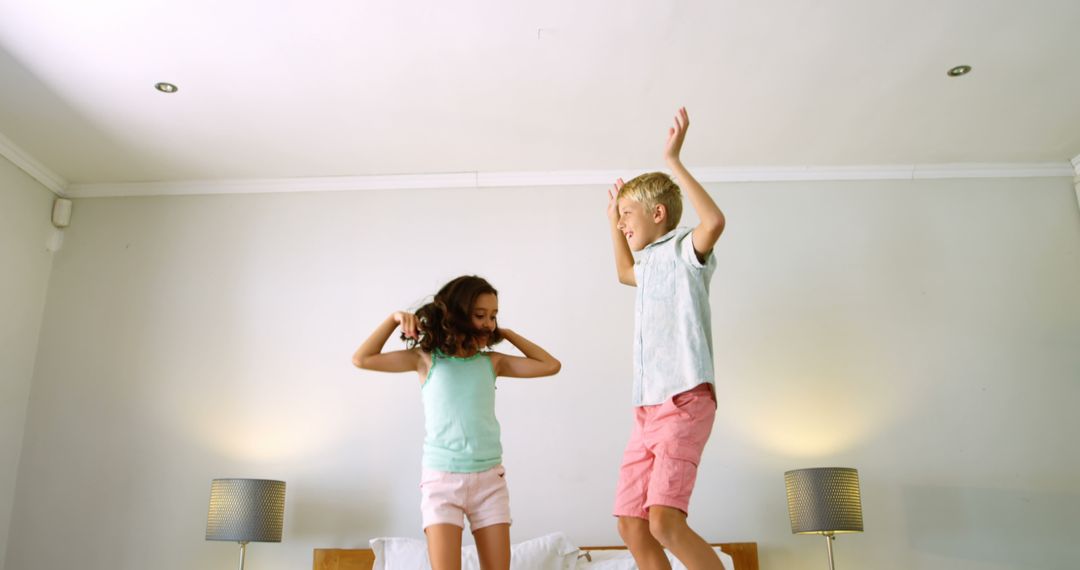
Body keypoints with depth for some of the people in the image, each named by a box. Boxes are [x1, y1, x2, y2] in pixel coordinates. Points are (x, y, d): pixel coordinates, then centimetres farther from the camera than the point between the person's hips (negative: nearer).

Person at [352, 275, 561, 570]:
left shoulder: (491, 362, 7)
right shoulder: (427, 358, 1)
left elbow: (551, 366, 6)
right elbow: (362, 360, -2)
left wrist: (507, 334, 7)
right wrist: (394, 319, -8)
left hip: (489, 479, 3)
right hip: (441, 479, -2)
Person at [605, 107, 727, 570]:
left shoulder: (684, 250, -2)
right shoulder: (652, 264, 22)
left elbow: (714, 222, -26)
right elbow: (624, 271, 47)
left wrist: (674, 161, -21)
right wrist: (611, 217, 41)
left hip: (685, 400, -9)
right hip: (647, 406, 9)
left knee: (664, 521, -22)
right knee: (631, 524, 6)